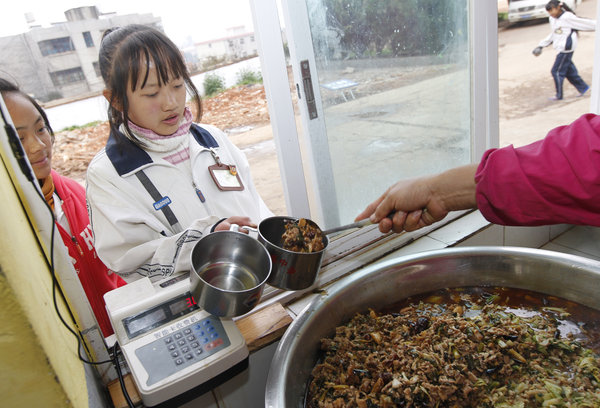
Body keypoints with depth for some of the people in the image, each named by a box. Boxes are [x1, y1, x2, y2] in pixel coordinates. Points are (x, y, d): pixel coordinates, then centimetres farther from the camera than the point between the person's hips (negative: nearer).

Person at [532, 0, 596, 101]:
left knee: (557, 71, -5)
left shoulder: (567, 17, -13)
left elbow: (585, 23, -8)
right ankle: (582, 88, 26)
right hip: (561, 48, 8)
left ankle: (559, 95, 5)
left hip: (566, 48, -8)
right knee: (569, 70, 13)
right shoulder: (552, 19, 11)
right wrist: (541, 45, 20)